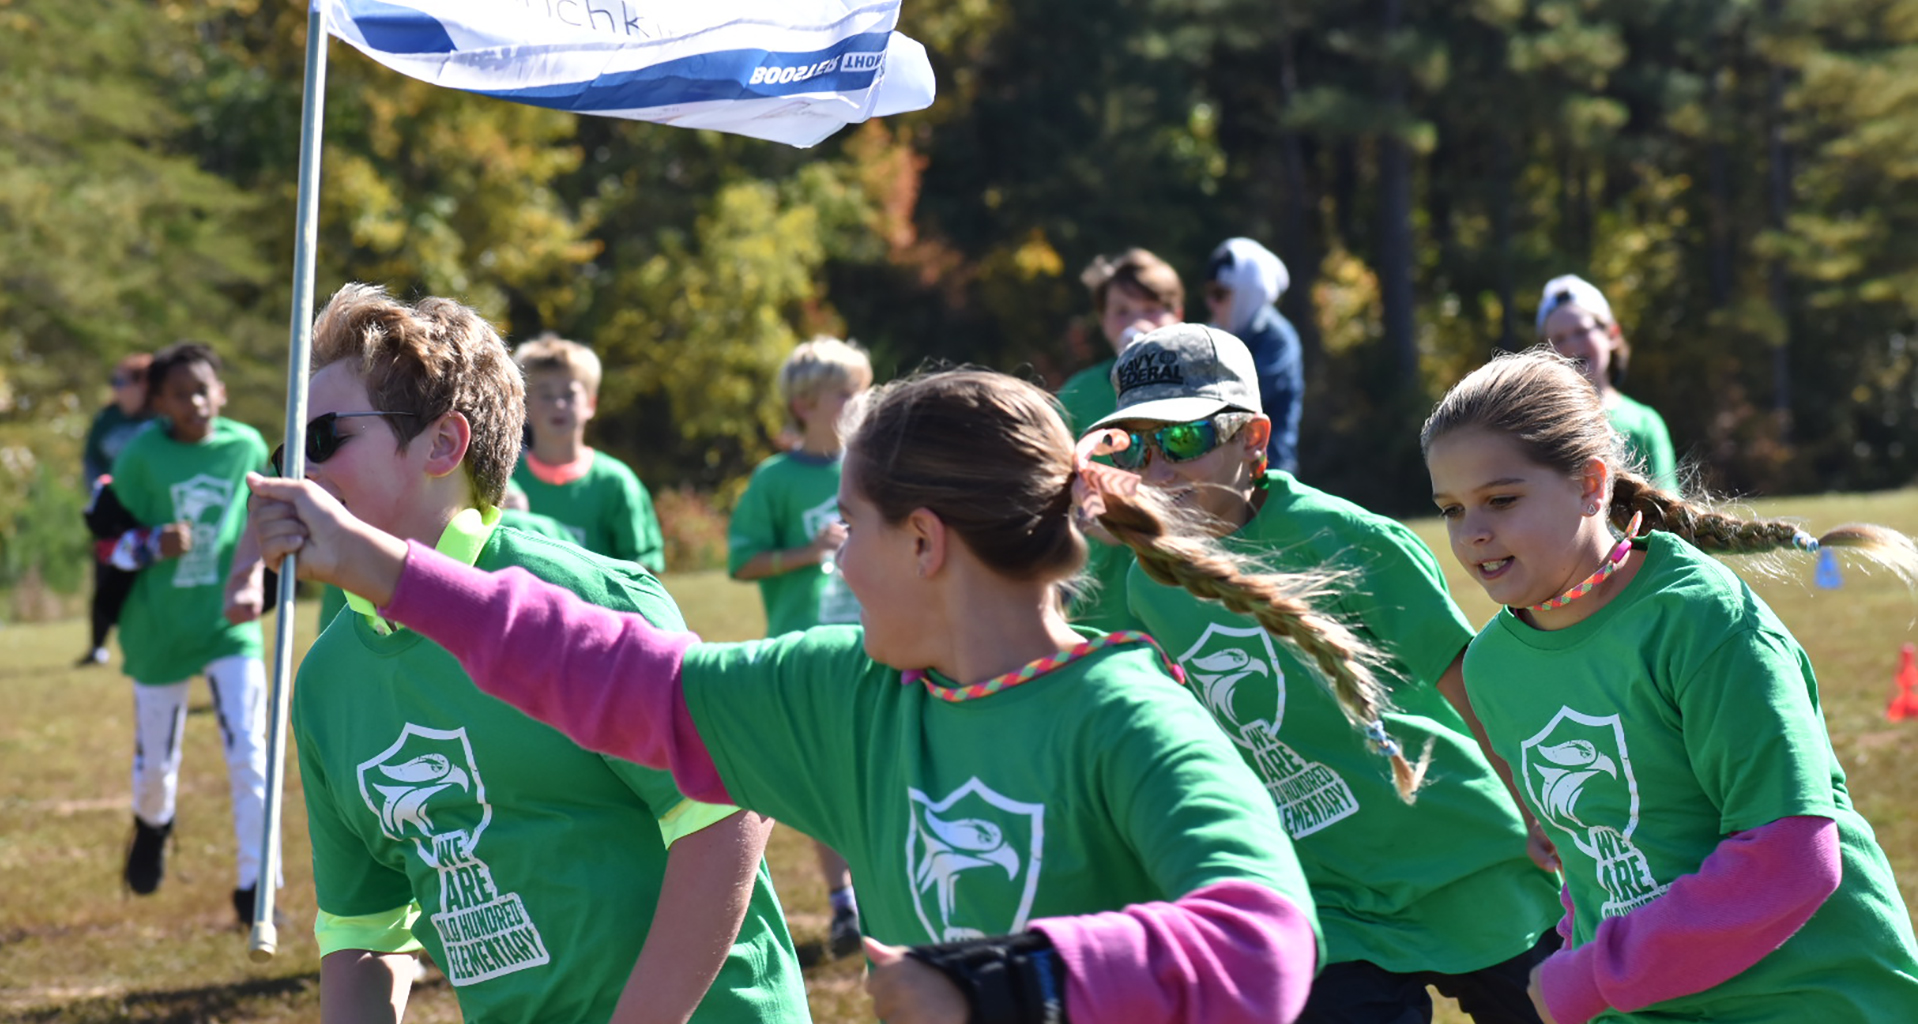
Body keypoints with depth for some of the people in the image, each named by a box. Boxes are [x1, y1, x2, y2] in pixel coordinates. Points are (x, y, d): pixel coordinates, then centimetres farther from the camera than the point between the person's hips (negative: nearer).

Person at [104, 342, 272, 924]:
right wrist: (154, 545, -26)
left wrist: (253, 565, -7)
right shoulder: (141, 455, -11)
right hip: (158, 629, 0)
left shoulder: (246, 447, -5)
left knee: (249, 755, -13)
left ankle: (253, 886, -4)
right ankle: (153, 824, 50)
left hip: (229, 623, 0)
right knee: (155, 764, 13)